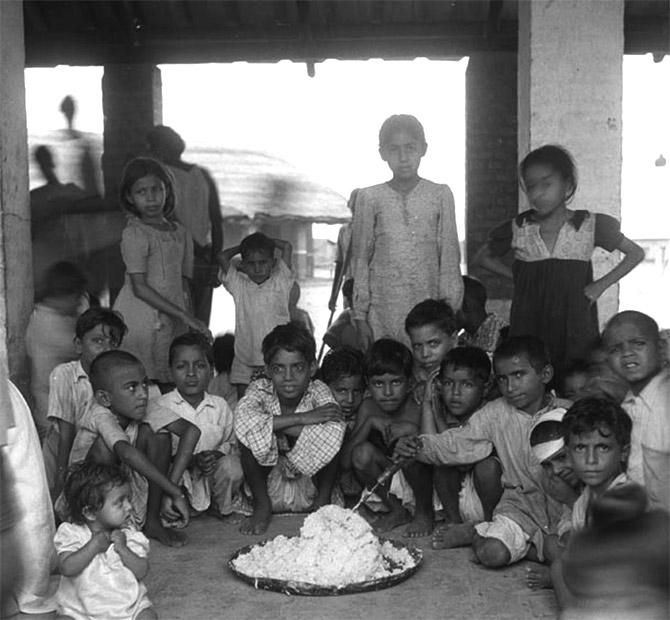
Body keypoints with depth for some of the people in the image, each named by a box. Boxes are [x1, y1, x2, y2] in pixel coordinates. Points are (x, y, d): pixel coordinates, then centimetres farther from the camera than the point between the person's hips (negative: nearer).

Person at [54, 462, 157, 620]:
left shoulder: (129, 534, -1)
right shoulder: (71, 533, -7)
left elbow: (142, 572, -7)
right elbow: (66, 568, -20)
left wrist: (123, 549, -18)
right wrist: (93, 546, -21)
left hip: (129, 605, 2)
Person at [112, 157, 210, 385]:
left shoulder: (180, 232, 12)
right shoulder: (134, 233, -8)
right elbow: (139, 288, -14)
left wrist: (193, 325, 7)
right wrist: (184, 316, -16)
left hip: (173, 322, 6)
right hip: (140, 321, -6)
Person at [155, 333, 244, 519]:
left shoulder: (220, 405, 6)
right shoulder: (162, 406, -3)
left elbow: (232, 443, 8)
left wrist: (217, 454, -16)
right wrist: (191, 461, -23)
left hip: (213, 474, 3)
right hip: (179, 476, -3)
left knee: (232, 466, -27)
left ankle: (222, 510, 3)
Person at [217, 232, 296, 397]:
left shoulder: (281, 282, 3)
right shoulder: (239, 285, 5)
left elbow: (287, 247, -1)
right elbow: (222, 257, -2)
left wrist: (266, 241, 12)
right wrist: (242, 247, 11)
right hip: (244, 364, 1)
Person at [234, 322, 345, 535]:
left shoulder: (318, 391, -15)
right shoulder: (260, 389, -14)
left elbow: (333, 436, -36)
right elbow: (243, 421, -38)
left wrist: (275, 425, -30)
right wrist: (302, 418, -36)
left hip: (309, 482, 0)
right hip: (268, 486, 0)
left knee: (331, 439, -27)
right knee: (248, 435, -26)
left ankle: (323, 500, -3)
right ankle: (262, 506, -6)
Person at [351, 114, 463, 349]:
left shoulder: (440, 195, 5)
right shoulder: (369, 198, 5)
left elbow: (449, 257, 6)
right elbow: (361, 260, 6)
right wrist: (360, 316, 2)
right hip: (382, 310, 0)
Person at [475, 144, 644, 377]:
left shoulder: (589, 226, 0)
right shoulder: (517, 229, 3)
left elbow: (636, 253, 11)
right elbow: (483, 258, 18)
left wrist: (601, 285, 1)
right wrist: (516, 276, 5)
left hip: (575, 326, -1)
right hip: (528, 327, 1)